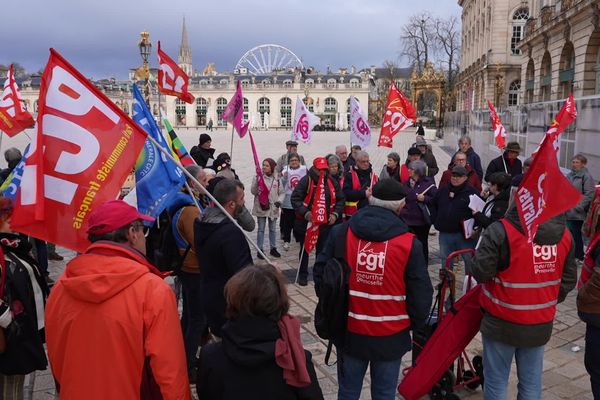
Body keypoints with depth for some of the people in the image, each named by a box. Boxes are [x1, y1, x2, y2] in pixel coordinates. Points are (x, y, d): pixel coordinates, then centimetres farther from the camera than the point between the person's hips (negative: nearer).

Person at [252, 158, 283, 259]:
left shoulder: (276, 179, 2)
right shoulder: (258, 177, -6)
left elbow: (280, 192, 9)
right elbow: (253, 191, -11)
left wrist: (279, 201, -7)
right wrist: (257, 180, -25)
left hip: (273, 208, 3)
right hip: (261, 207, -3)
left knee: (273, 229, 14)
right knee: (261, 229, 5)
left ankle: (273, 248, 26)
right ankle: (259, 250, 13)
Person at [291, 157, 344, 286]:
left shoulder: (332, 182, 1)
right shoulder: (306, 181, -12)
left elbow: (340, 199, 11)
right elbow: (295, 198, -13)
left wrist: (335, 214, -3)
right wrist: (305, 213, -24)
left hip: (325, 223, 3)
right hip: (306, 222, -3)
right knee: (305, 250, 9)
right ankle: (303, 275, 22)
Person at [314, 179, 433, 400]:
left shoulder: (340, 233, -7)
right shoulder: (409, 243, -13)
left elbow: (321, 274, 0)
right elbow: (420, 293, -7)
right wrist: (415, 323, 13)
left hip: (348, 331, 2)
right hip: (390, 336, -2)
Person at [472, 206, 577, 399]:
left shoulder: (500, 231, -22)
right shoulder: (564, 234, -2)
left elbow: (481, 272, -20)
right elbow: (568, 280, 6)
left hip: (503, 323, -5)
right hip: (541, 324, 5)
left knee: (496, 381, 11)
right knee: (532, 382, 19)